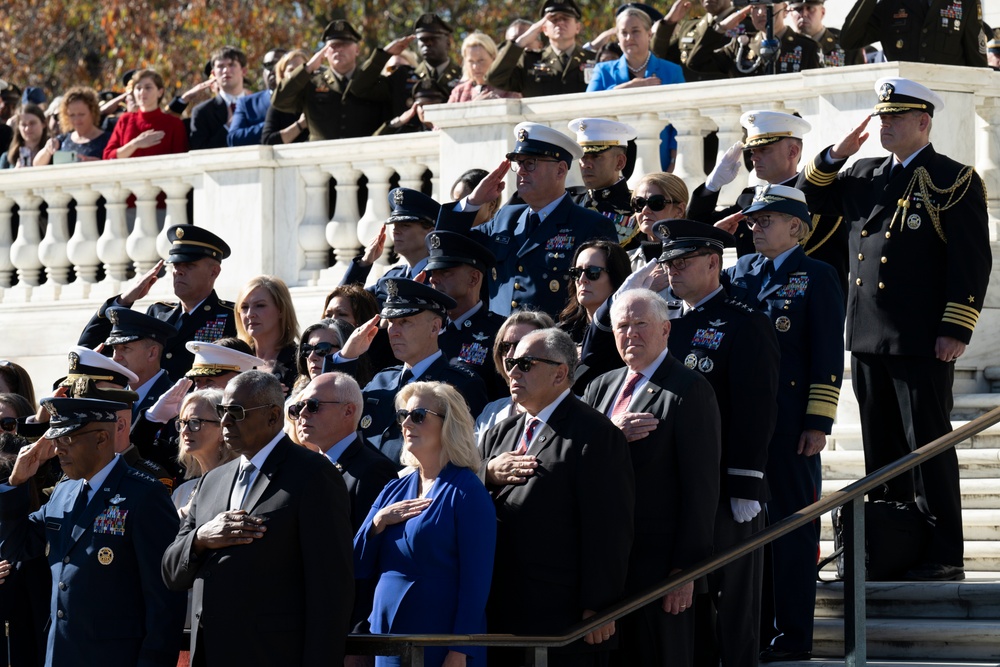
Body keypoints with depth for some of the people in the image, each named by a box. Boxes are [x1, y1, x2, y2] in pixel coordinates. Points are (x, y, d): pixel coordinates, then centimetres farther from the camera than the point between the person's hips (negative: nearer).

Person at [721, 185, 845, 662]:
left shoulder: (817, 278, -2)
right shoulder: (739, 273, 13)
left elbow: (828, 357, -7)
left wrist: (818, 422, -12)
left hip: (790, 423, -5)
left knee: (792, 524, 0)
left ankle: (793, 634, 5)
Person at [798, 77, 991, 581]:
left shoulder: (954, 181, -4)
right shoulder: (865, 176, 15)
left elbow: (972, 261, -8)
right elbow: (809, 198, 22)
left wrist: (956, 330, -15)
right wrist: (835, 155, 6)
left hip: (923, 344, -6)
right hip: (869, 340, 7)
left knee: (929, 445, -3)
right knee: (883, 452, 11)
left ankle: (944, 555, 1)